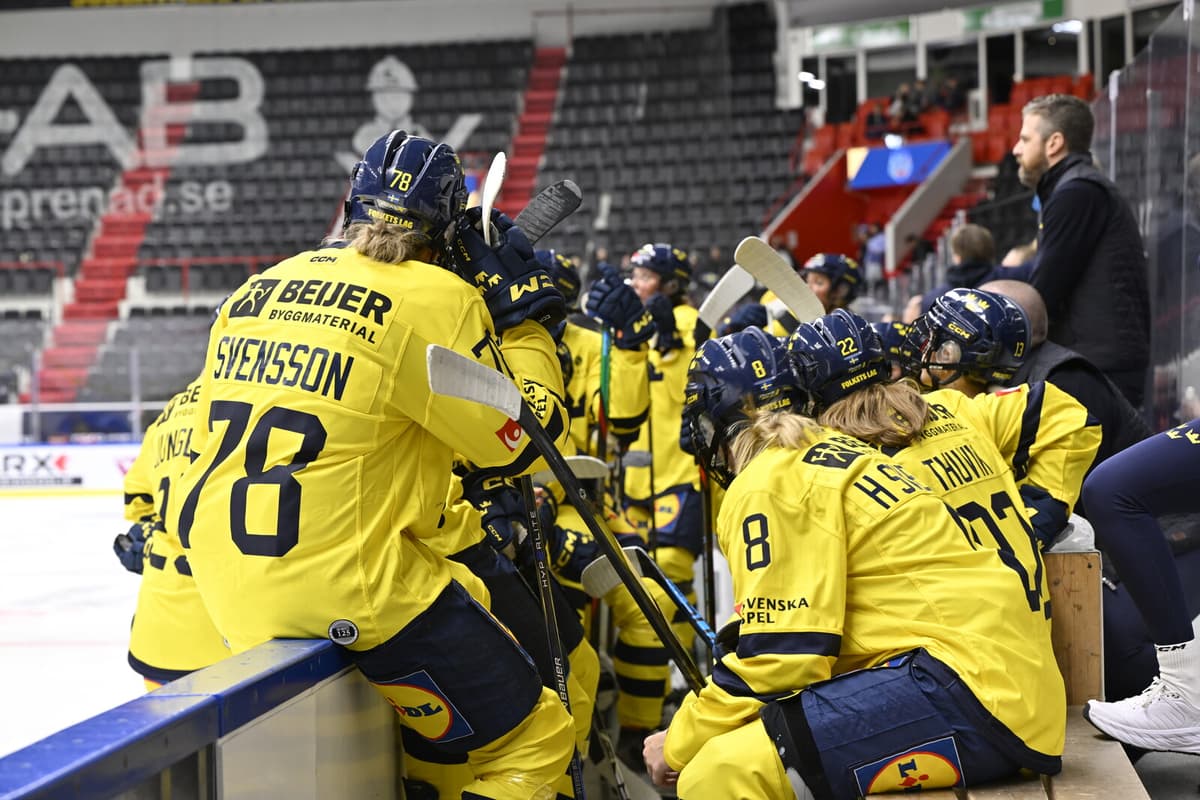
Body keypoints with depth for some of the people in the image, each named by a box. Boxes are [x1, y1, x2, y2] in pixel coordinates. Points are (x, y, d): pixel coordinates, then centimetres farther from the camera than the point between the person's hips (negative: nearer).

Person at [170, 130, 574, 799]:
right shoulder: (436, 298, -10)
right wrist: (524, 317, 5)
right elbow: (527, 441, -6)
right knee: (535, 736, 4)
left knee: (468, 594, 31)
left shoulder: (257, 290, 11)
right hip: (352, 590, -8)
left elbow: (210, 435, 17)